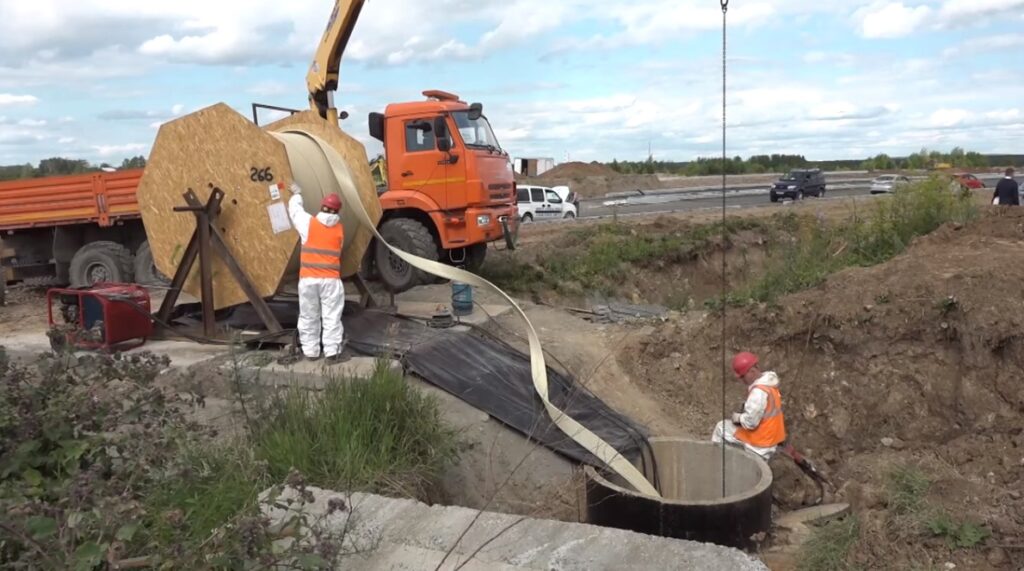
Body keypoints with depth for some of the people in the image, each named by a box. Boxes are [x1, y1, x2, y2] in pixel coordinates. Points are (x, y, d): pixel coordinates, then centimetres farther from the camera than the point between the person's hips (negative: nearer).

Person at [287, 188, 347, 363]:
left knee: (308, 317, 10)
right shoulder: (339, 229, 5)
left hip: (308, 279, 0)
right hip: (331, 279, 0)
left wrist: (296, 195, 34)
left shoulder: (309, 223, 0)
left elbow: (295, 210, 15)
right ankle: (332, 352, -2)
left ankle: (311, 352, 15)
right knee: (332, 317, 1)